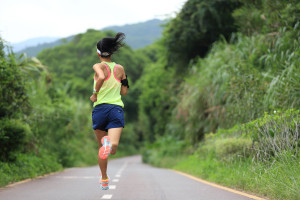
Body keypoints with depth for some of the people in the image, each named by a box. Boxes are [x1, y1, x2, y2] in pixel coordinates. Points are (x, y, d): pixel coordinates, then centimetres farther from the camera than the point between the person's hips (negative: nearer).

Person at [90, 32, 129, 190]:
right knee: (113, 150, -12)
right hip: (117, 109, 1)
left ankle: (104, 180, 22)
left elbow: (101, 77, -23)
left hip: (100, 109, -1)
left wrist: (95, 94, -9)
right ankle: (109, 143, -47)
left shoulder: (98, 66, 0)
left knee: (101, 147, 15)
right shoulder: (120, 68, 12)